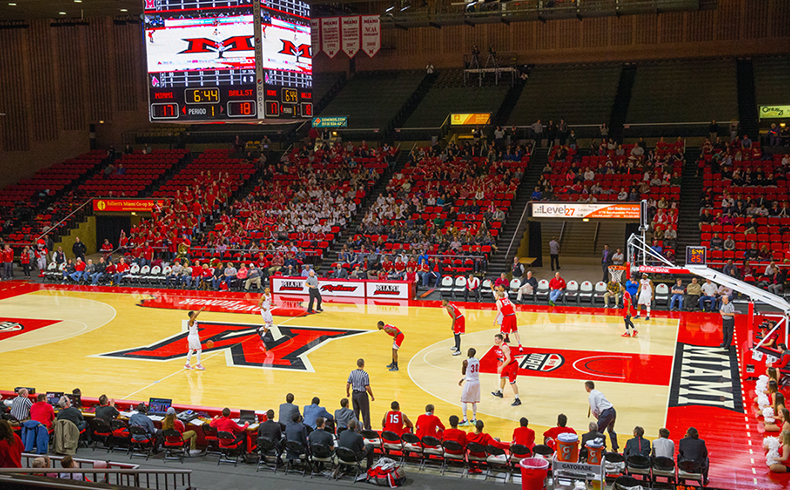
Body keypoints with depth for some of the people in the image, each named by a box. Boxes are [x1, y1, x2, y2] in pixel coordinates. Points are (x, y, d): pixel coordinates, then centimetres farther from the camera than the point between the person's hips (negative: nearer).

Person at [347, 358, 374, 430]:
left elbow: (347, 384, 1)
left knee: (355, 413, 17)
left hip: (354, 394, 5)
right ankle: (367, 429, 10)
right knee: (365, 413, 5)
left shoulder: (352, 373, -3)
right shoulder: (365, 374, -18)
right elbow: (367, 387, -16)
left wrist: (347, 393, 19)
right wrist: (372, 396, -4)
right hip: (362, 394, -5)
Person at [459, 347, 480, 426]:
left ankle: (465, 420, 0)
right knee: (474, 401, 17)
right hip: (477, 382, 6)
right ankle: (474, 419, 21)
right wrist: (463, 379, 17)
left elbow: (463, 373, -4)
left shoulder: (466, 361, -16)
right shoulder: (477, 360, 4)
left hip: (470, 382, -6)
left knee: (463, 401, 5)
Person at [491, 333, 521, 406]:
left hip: (512, 365, -10)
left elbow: (509, 359, -34)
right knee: (502, 377, 24)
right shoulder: (500, 346, 2)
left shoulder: (504, 347, -29)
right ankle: (500, 393, 46)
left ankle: (518, 400, 0)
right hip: (507, 365, 10)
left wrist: (501, 367, -31)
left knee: (512, 382, -8)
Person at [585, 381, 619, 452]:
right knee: (610, 430, 27)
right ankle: (615, 448, 36)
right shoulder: (599, 392, 21)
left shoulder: (591, 396, -3)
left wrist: (597, 417, 9)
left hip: (606, 413, -9)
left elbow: (594, 410, -7)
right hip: (613, 411, 9)